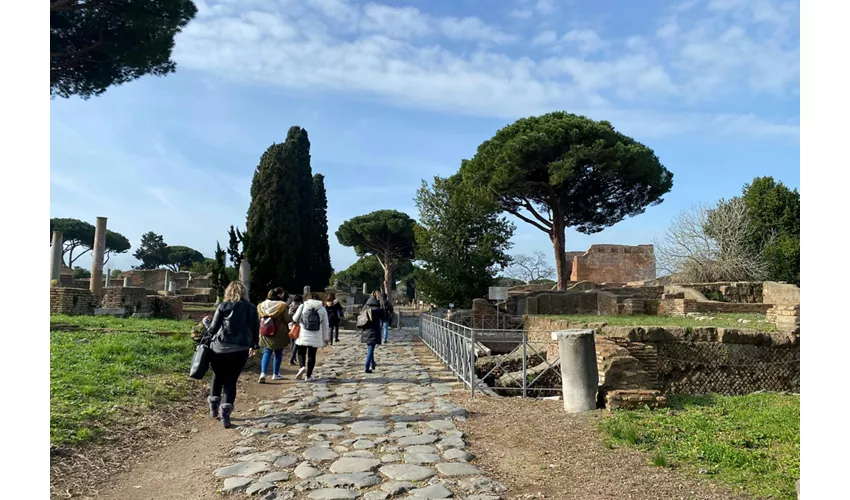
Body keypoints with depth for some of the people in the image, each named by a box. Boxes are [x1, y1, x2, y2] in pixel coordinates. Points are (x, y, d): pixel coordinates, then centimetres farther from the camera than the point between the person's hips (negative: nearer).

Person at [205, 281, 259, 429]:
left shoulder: (223, 306, -1)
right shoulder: (251, 308, 6)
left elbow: (213, 328, 0)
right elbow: (256, 329, 11)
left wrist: (206, 322, 22)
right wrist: (254, 346, 25)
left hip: (220, 348, -1)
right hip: (240, 350, 1)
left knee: (218, 377, 21)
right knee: (231, 381, 8)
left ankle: (214, 408, 28)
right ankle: (225, 414, 0)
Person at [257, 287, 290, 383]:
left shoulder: (263, 304, 3)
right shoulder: (282, 305, -14)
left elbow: (259, 318, 10)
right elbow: (287, 319, -14)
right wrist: (291, 316, 6)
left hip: (266, 333, 4)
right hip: (279, 333, -3)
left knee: (266, 353, 8)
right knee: (278, 354, 12)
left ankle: (263, 373, -10)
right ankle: (275, 374, 20)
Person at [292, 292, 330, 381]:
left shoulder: (302, 306, -1)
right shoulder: (322, 309, 3)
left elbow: (295, 319, 6)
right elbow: (325, 325, 7)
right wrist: (325, 338, 16)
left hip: (303, 336, -1)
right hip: (316, 337, 1)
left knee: (301, 352, 15)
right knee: (312, 355, 8)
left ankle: (302, 367, -10)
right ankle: (309, 375, 9)